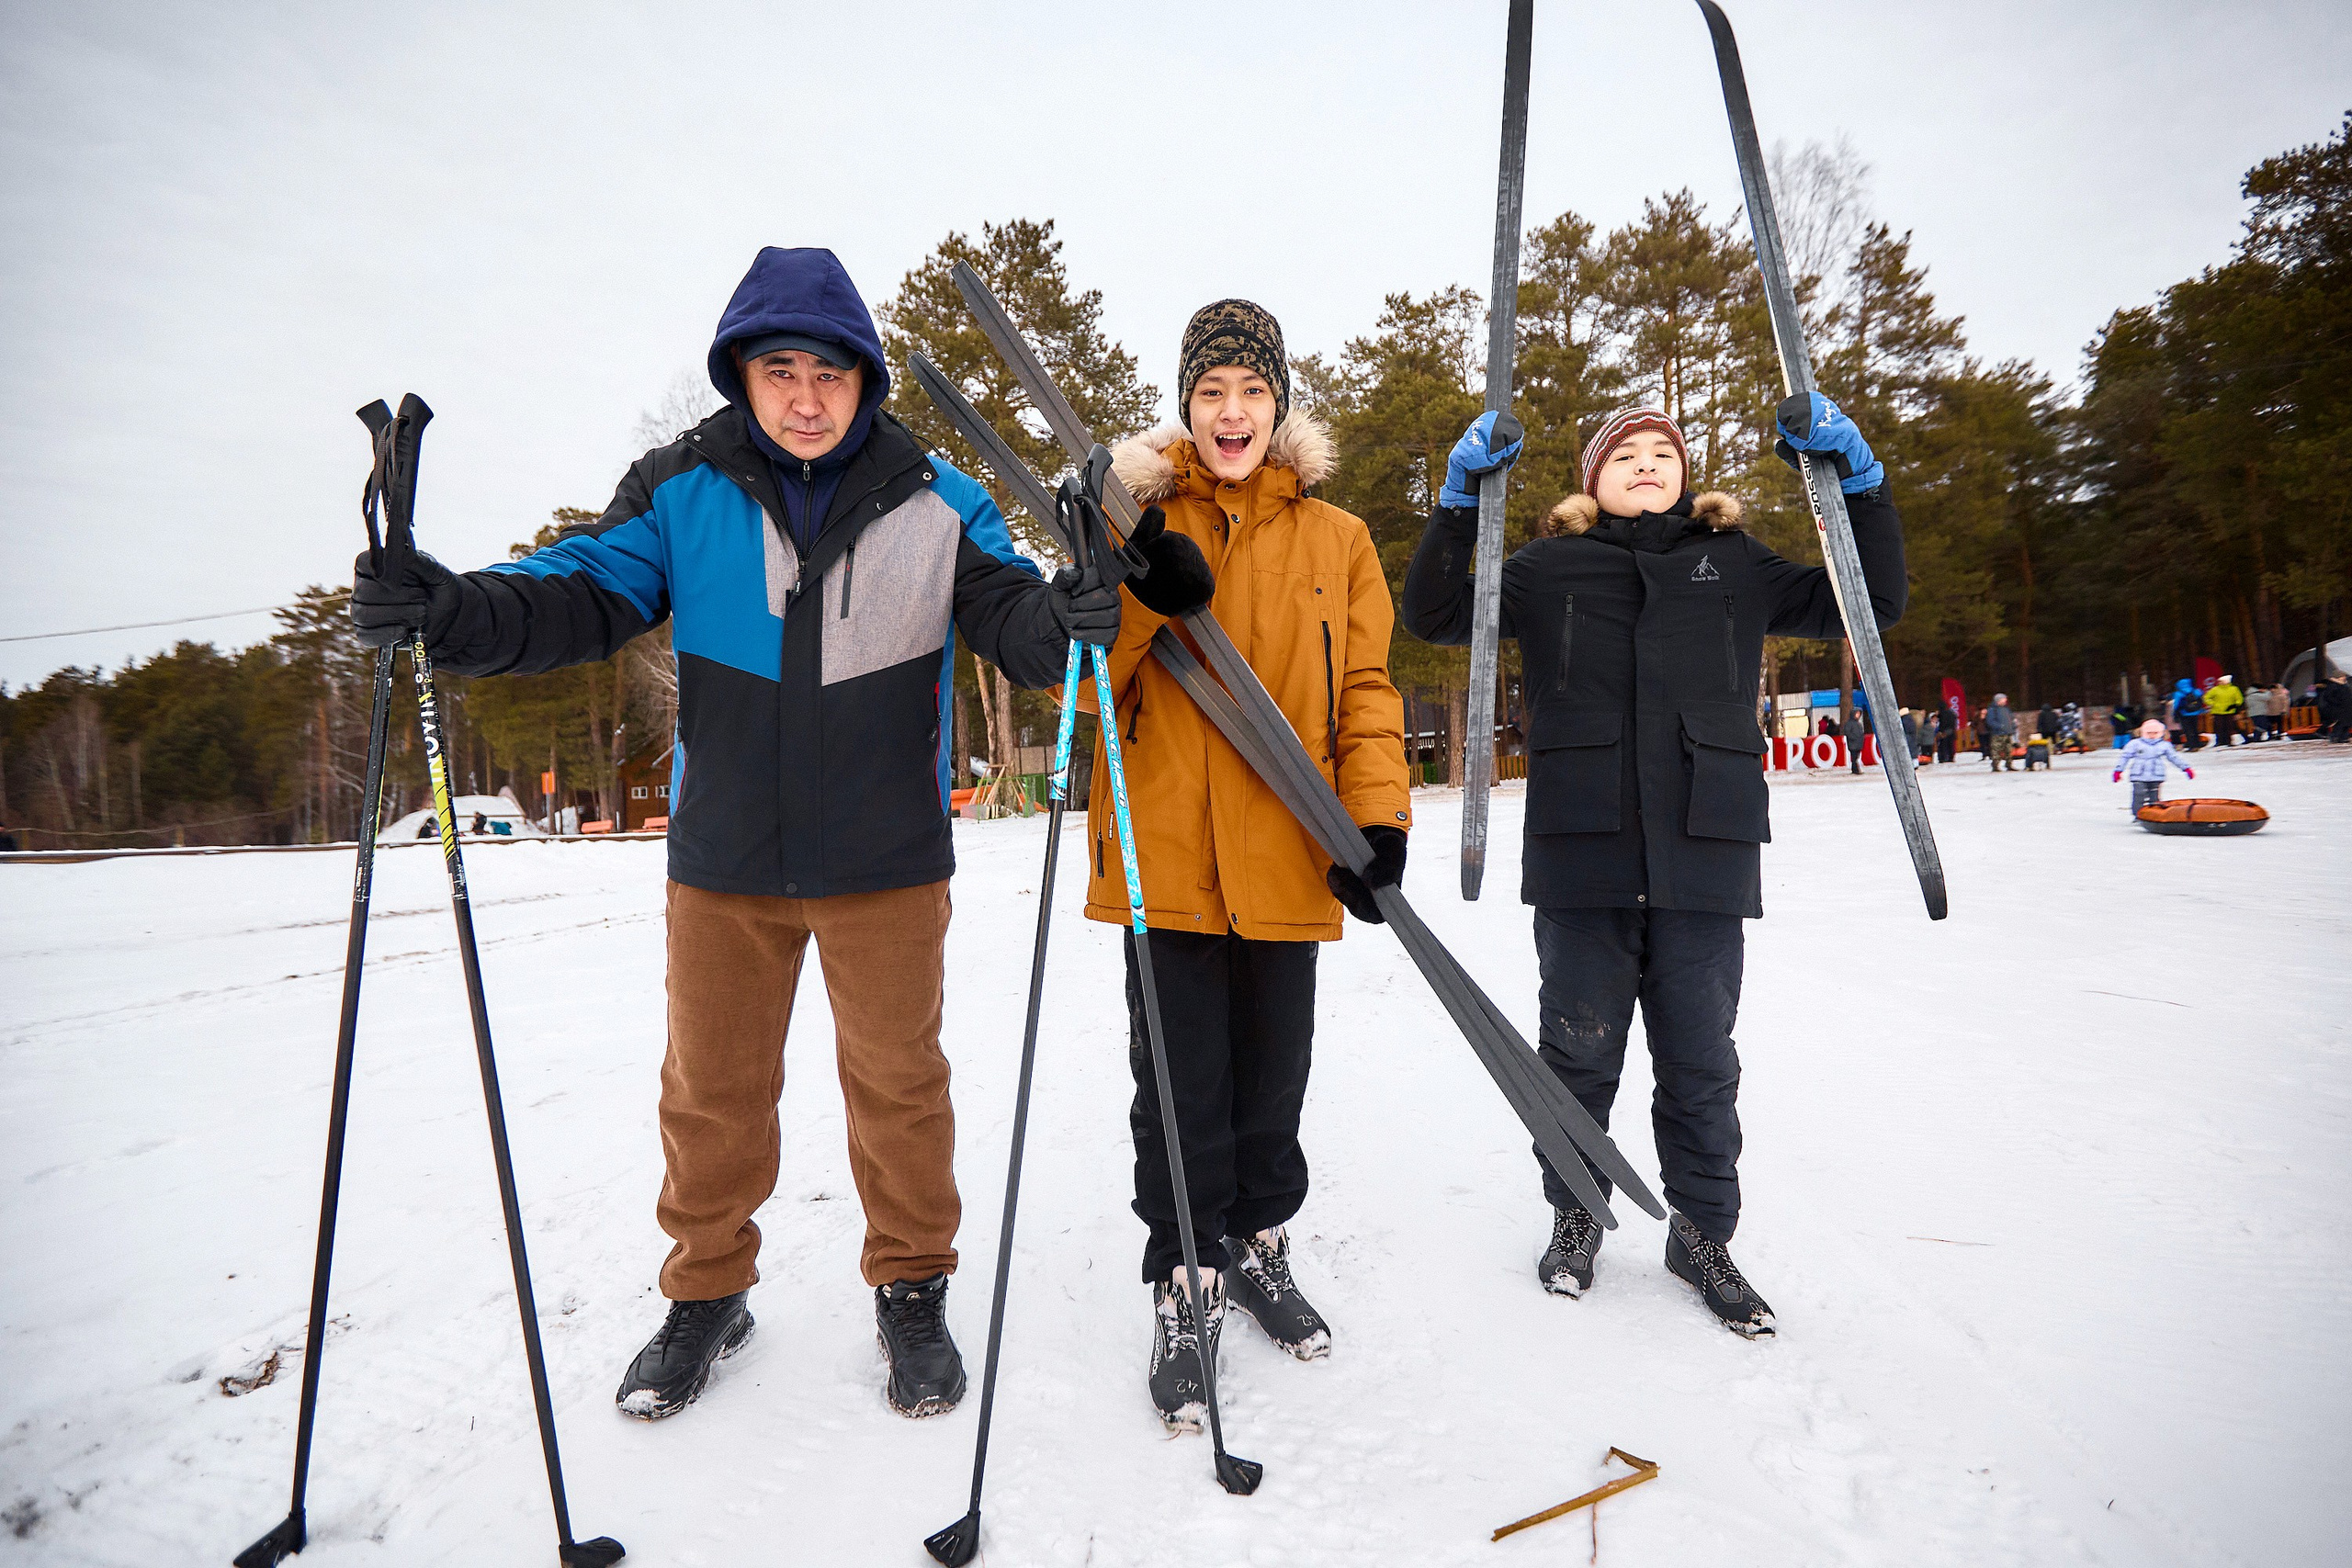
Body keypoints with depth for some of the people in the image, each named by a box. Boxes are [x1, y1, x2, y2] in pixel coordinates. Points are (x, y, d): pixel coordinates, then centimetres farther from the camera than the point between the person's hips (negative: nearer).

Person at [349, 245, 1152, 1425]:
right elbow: (587, 591, -5)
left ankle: (912, 1291, 32)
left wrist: (1065, 617, -28)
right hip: (722, 855, 2)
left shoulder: (935, 501, -3)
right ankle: (706, 1293, 37)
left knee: (896, 1077, 12)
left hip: (886, 859, -1)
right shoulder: (681, 489, -1)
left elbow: (1007, 617, -5)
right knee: (710, 1087, 14)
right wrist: (453, 609, -23)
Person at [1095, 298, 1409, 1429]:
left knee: (1272, 1072, 14)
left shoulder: (1336, 540, 10)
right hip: (1166, 855, -1)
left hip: (1285, 858, 2)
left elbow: (1365, 692, 8)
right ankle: (1185, 1289, 20)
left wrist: (1377, 816, -5)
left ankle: (1259, 1246, 36)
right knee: (1181, 1082, 2)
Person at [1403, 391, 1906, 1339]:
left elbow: (1871, 603, 16)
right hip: (1582, 852, -1)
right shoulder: (1550, 568, 11)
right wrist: (1461, 502, -5)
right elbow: (1432, 615, 6)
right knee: (1580, 1051, 8)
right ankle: (1576, 1217, 29)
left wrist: (1858, 483, 5)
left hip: (1704, 854, 1)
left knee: (1700, 1062, 9)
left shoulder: (1734, 564, 15)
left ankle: (1703, 1234, 28)